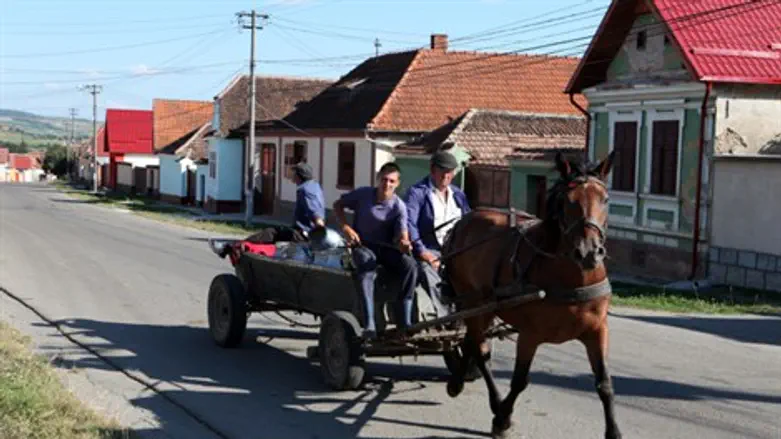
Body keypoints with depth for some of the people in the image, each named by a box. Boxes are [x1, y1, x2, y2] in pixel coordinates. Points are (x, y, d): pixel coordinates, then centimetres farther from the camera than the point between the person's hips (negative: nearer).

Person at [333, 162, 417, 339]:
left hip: (386, 248, 2)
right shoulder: (363, 194, -7)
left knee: (410, 265, -28)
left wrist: (405, 244, -41)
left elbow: (402, 236, -15)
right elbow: (338, 205, 9)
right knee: (366, 270, -36)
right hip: (362, 245, -1)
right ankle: (370, 324, -46)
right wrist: (345, 227, -7)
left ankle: (405, 321, -27)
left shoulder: (399, 206, -8)